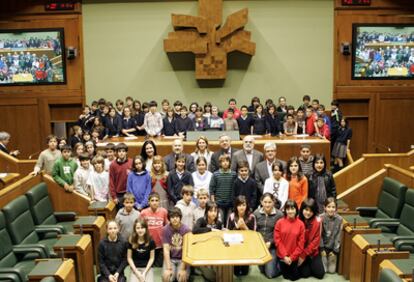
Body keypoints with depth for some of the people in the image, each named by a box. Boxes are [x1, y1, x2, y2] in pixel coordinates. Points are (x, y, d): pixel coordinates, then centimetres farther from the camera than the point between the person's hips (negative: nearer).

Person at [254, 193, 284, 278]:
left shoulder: (279, 214, -13)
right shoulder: (256, 213, -3)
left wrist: (270, 242, -16)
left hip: (272, 246, -3)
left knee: (270, 274, -6)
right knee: (262, 270, 10)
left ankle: (279, 263, 24)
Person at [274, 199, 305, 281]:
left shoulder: (301, 224, -10)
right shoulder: (279, 222, -10)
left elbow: (301, 243, -8)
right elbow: (277, 240, -8)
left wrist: (292, 257, -11)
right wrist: (284, 256, -12)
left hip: (294, 257, 0)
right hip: (282, 256, 0)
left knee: (294, 277, 8)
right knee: (286, 276, 12)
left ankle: (296, 268, 37)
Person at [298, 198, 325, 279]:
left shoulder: (317, 221, -11)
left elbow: (315, 241, -10)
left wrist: (304, 255, -14)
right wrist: (299, 254, -14)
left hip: (312, 252, 1)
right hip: (300, 252, -1)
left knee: (320, 274, -6)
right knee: (305, 273, -10)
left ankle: (310, 264, 23)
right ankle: (306, 265, 22)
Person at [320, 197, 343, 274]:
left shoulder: (339, 219, -14)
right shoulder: (321, 218, -17)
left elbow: (338, 236, -7)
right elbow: (320, 235, -10)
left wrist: (335, 251, -6)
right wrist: (322, 249, -10)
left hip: (333, 247, 1)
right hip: (323, 246, -1)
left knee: (332, 270, 2)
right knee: (323, 270, -4)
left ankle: (331, 259, 32)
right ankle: (324, 259, 27)